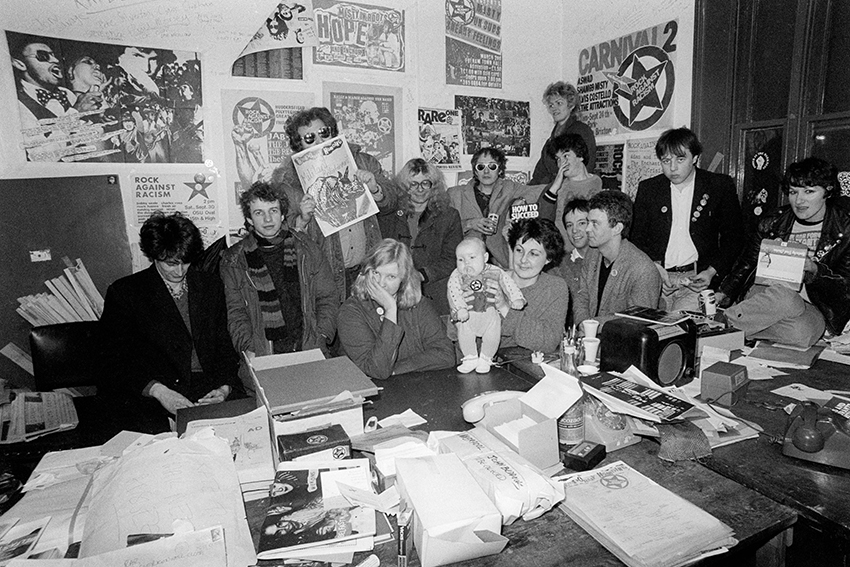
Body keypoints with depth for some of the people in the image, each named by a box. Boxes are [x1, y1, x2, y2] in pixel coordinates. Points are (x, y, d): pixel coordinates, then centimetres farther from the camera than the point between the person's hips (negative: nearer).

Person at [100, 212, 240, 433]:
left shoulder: (210, 285, 13)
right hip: (149, 397, -2)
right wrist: (159, 391, -18)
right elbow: (118, 359, -2)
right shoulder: (124, 292, 4)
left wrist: (225, 387, -7)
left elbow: (224, 346, 11)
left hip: (209, 389, 3)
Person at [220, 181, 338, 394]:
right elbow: (236, 313, 6)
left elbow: (327, 299, 10)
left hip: (308, 349, 1)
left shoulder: (308, 249, 10)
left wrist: (320, 338, -3)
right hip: (262, 355, -1)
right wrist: (248, 348, -10)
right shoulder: (234, 261, 8)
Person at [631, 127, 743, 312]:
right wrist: (654, 267, -7)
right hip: (655, 277, 1)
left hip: (696, 278, -1)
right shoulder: (648, 188, 10)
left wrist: (712, 272, -6)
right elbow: (637, 237, 9)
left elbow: (733, 237, 8)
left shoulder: (720, 186, 6)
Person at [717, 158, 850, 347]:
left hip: (813, 309, 0)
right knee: (784, 296, -39)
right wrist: (723, 293, -2)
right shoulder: (774, 223, 7)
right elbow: (747, 263, 12)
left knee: (801, 333, -38)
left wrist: (814, 271, -21)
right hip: (765, 293, 0)